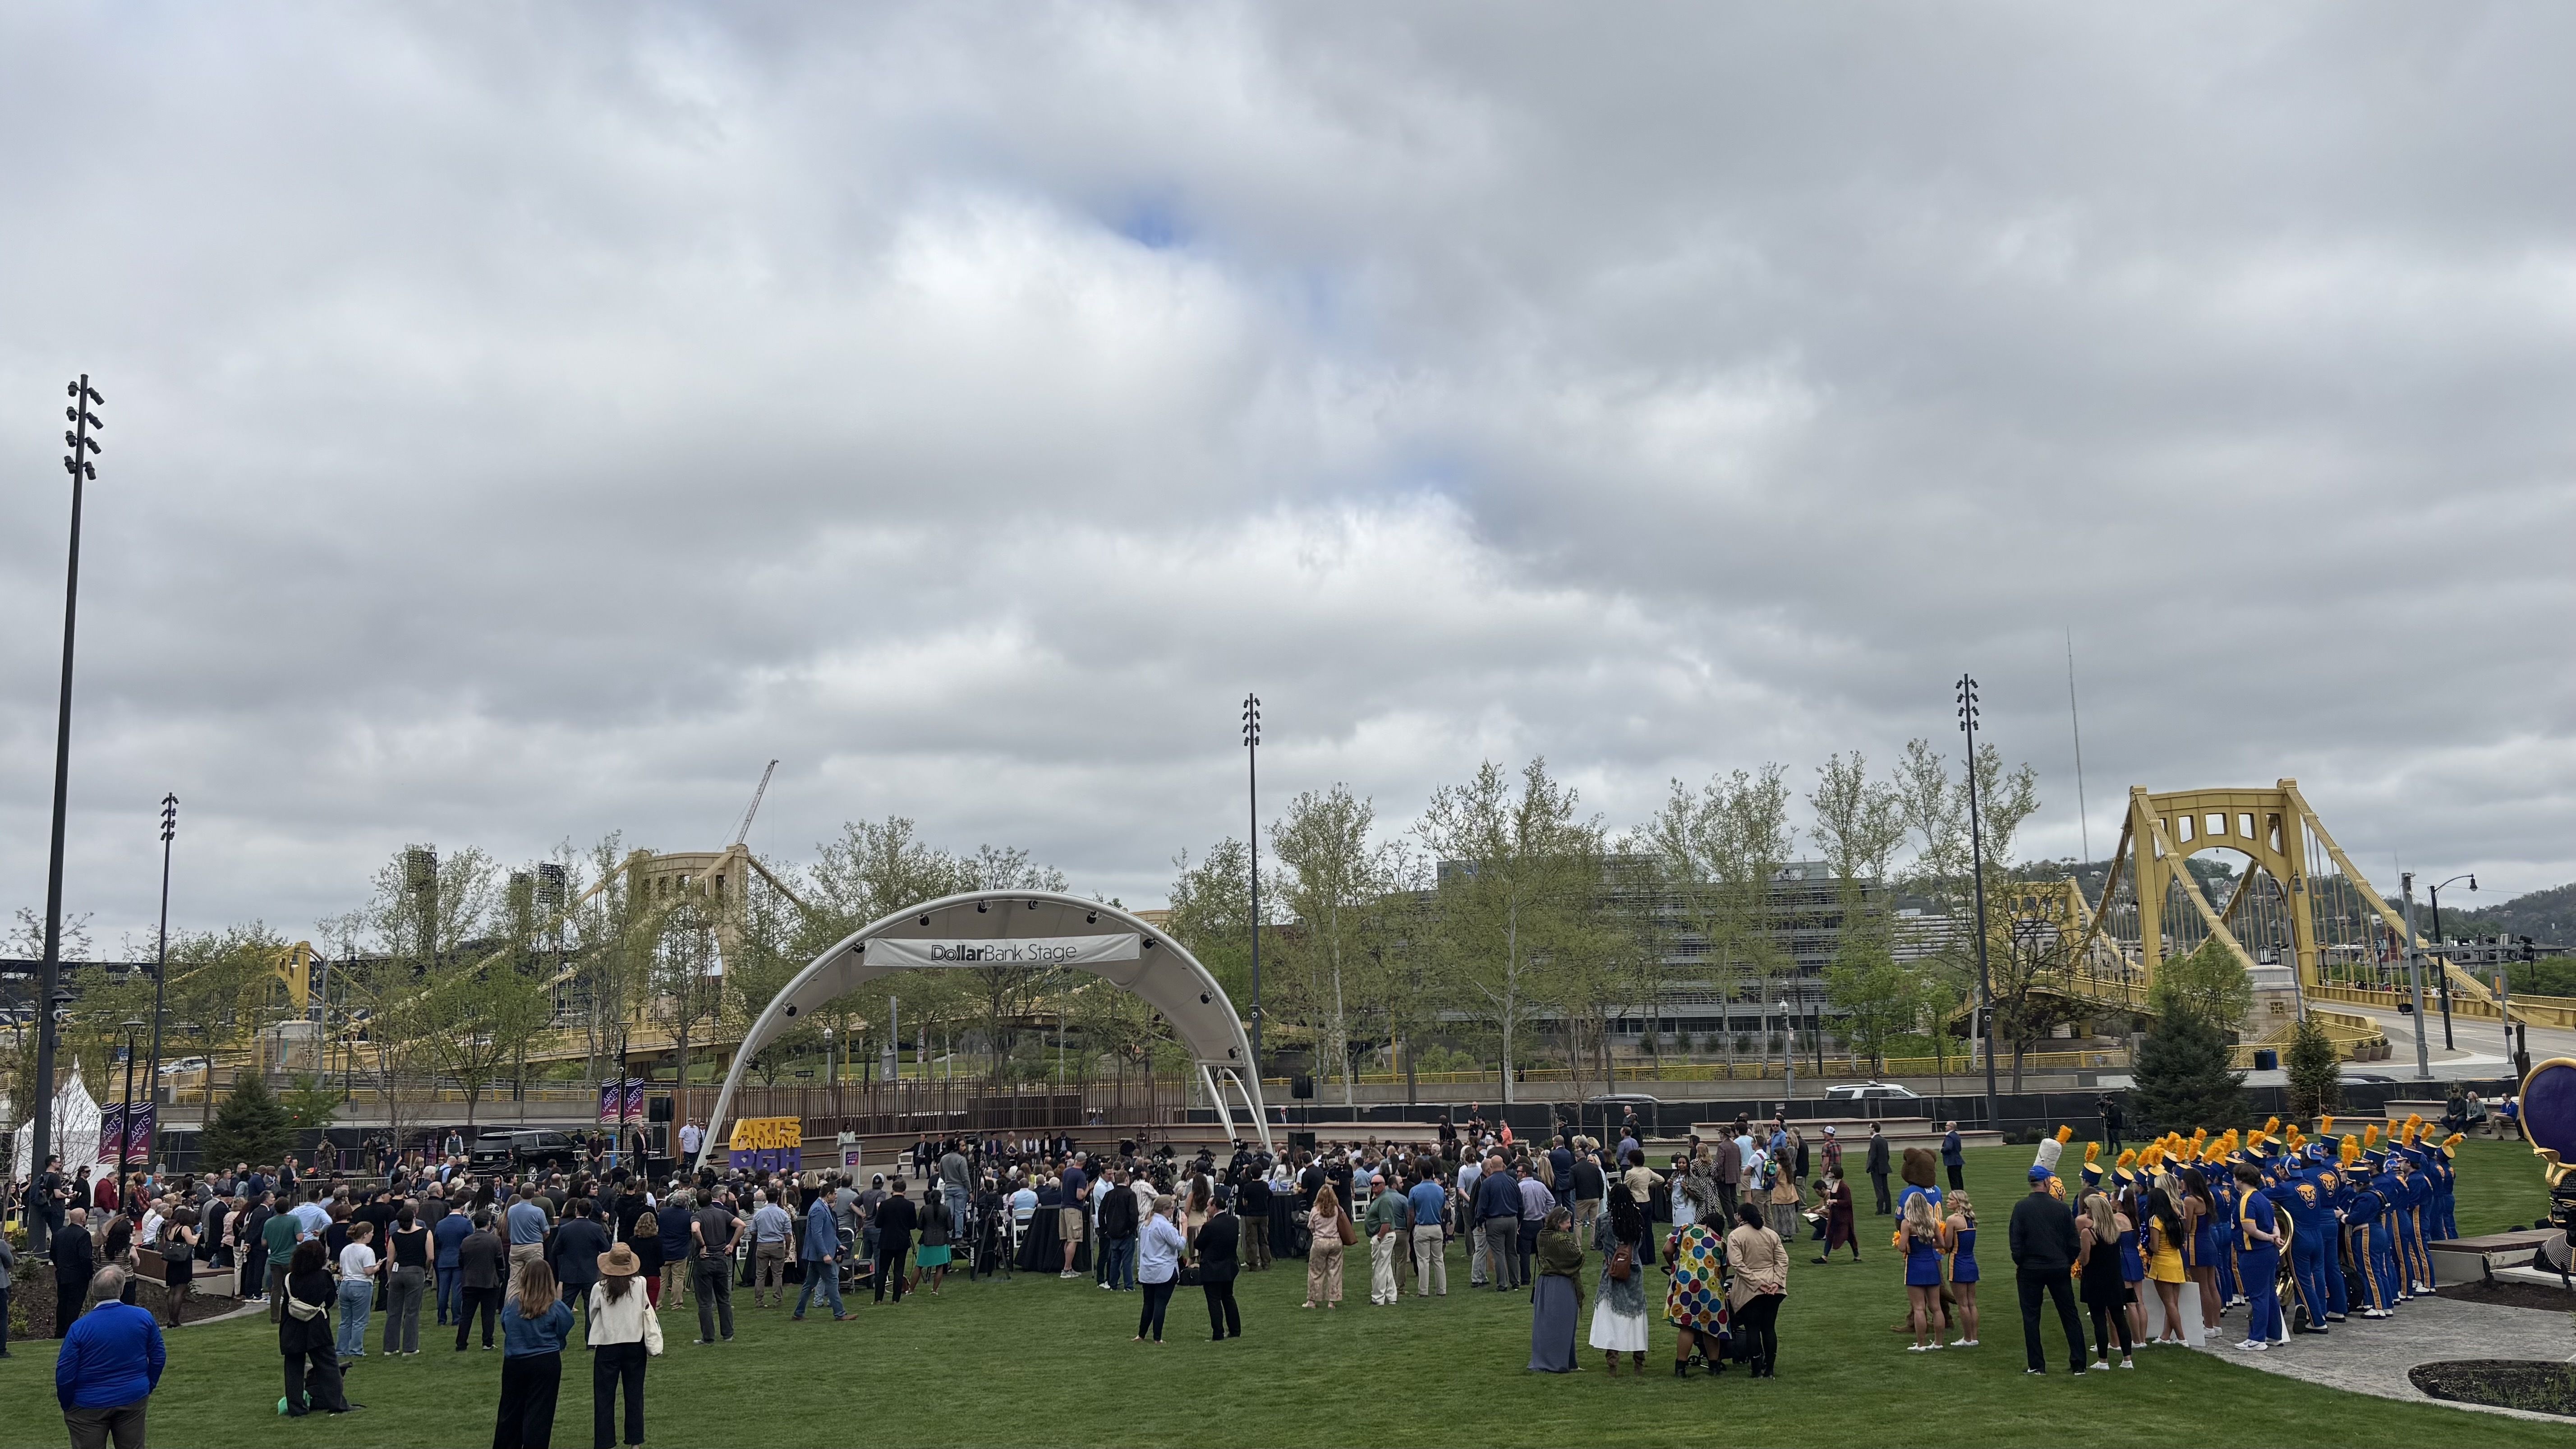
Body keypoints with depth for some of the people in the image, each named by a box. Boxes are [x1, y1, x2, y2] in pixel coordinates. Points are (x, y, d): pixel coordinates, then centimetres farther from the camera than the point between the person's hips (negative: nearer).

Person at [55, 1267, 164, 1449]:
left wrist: (67, 1407, 4)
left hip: (89, 1405, -2)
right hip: (134, 1400, 2)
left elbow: (64, 1374, -11)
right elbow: (158, 1357, 0)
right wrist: (148, 1388, 14)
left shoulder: (79, 1328, -16)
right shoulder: (144, 1317, -9)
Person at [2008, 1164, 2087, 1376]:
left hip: (2030, 1270, -2)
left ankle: (2036, 1365, 5)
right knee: (2070, 1316, 11)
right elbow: (2074, 1243, 0)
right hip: (2060, 1269, 2)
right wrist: (2068, 1263, 14)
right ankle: (2079, 1363, 13)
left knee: (2031, 1317, 5)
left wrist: (2019, 1263, 4)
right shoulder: (2061, 1207, -3)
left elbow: (2015, 1240, -10)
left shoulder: (2021, 1208, -8)